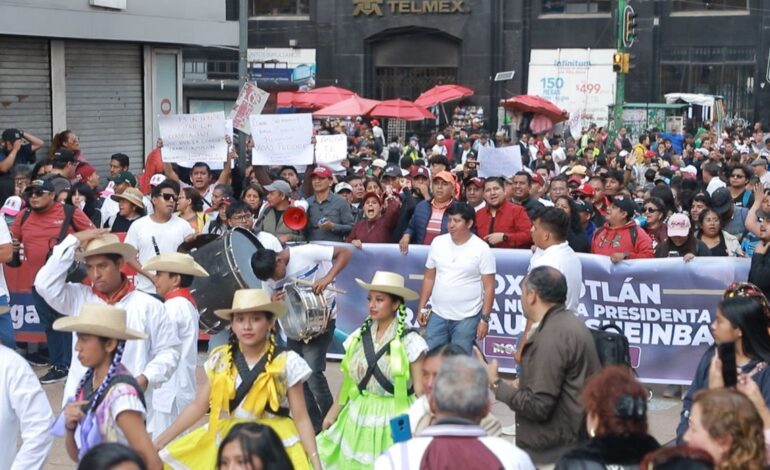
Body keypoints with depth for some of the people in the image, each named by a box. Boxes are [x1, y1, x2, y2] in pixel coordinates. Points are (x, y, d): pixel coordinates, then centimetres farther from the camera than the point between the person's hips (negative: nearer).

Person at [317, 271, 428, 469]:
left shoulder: (408, 341, -10)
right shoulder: (359, 337, 3)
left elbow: (419, 388, -8)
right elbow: (349, 381, 9)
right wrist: (333, 414, 8)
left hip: (394, 417, -4)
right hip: (360, 415, 4)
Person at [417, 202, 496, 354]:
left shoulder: (481, 249, -7)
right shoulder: (438, 242, 4)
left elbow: (489, 287, -7)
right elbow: (429, 278, 11)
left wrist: (484, 318, -11)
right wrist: (421, 308, 8)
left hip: (467, 318, -4)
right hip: (437, 315, 4)